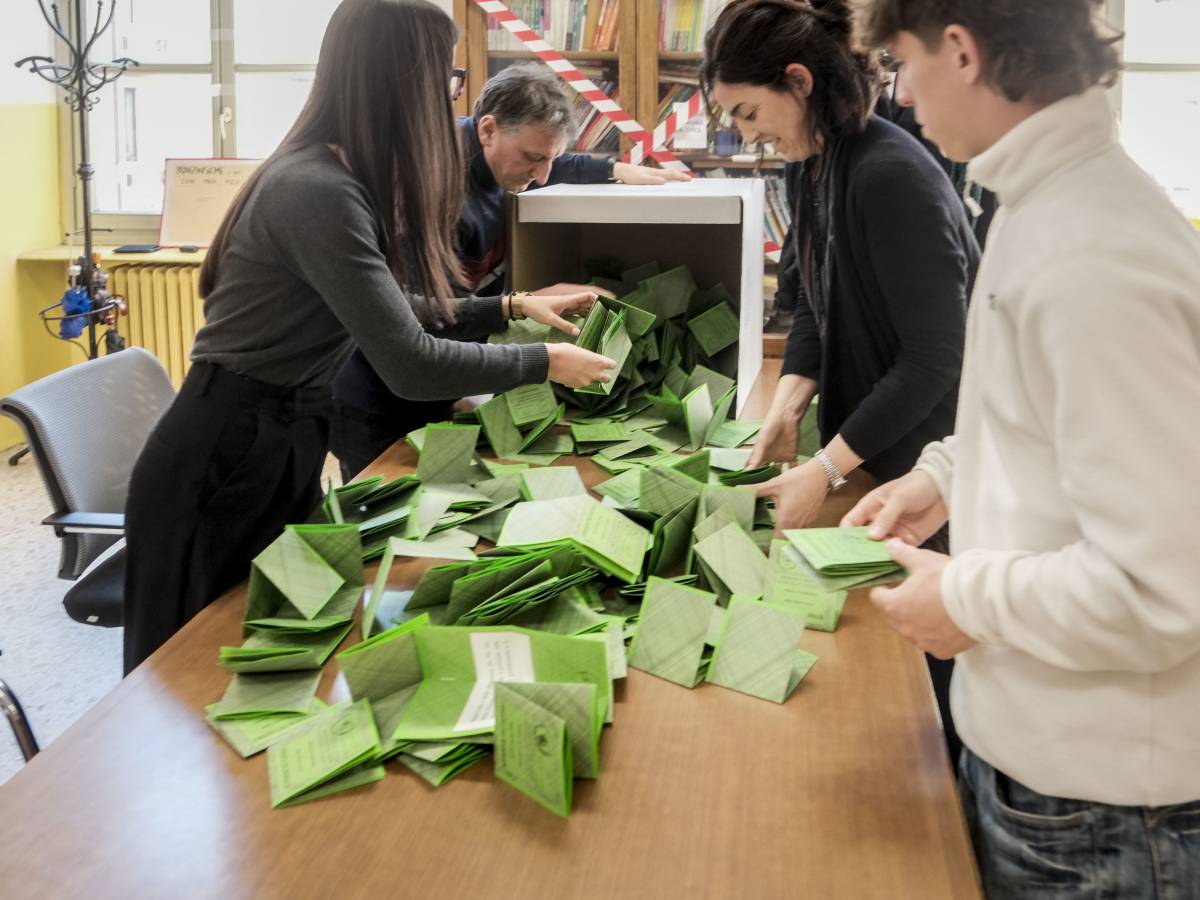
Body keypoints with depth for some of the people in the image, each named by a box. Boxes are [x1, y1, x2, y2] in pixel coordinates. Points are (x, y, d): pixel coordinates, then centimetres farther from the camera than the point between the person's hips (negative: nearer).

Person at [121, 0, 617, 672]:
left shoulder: (345, 180, 6)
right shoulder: (317, 192, -25)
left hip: (284, 447, 9)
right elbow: (411, 364, -27)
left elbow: (389, 309, 18)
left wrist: (511, 307, 14)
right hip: (226, 461, -9)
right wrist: (547, 363, -15)